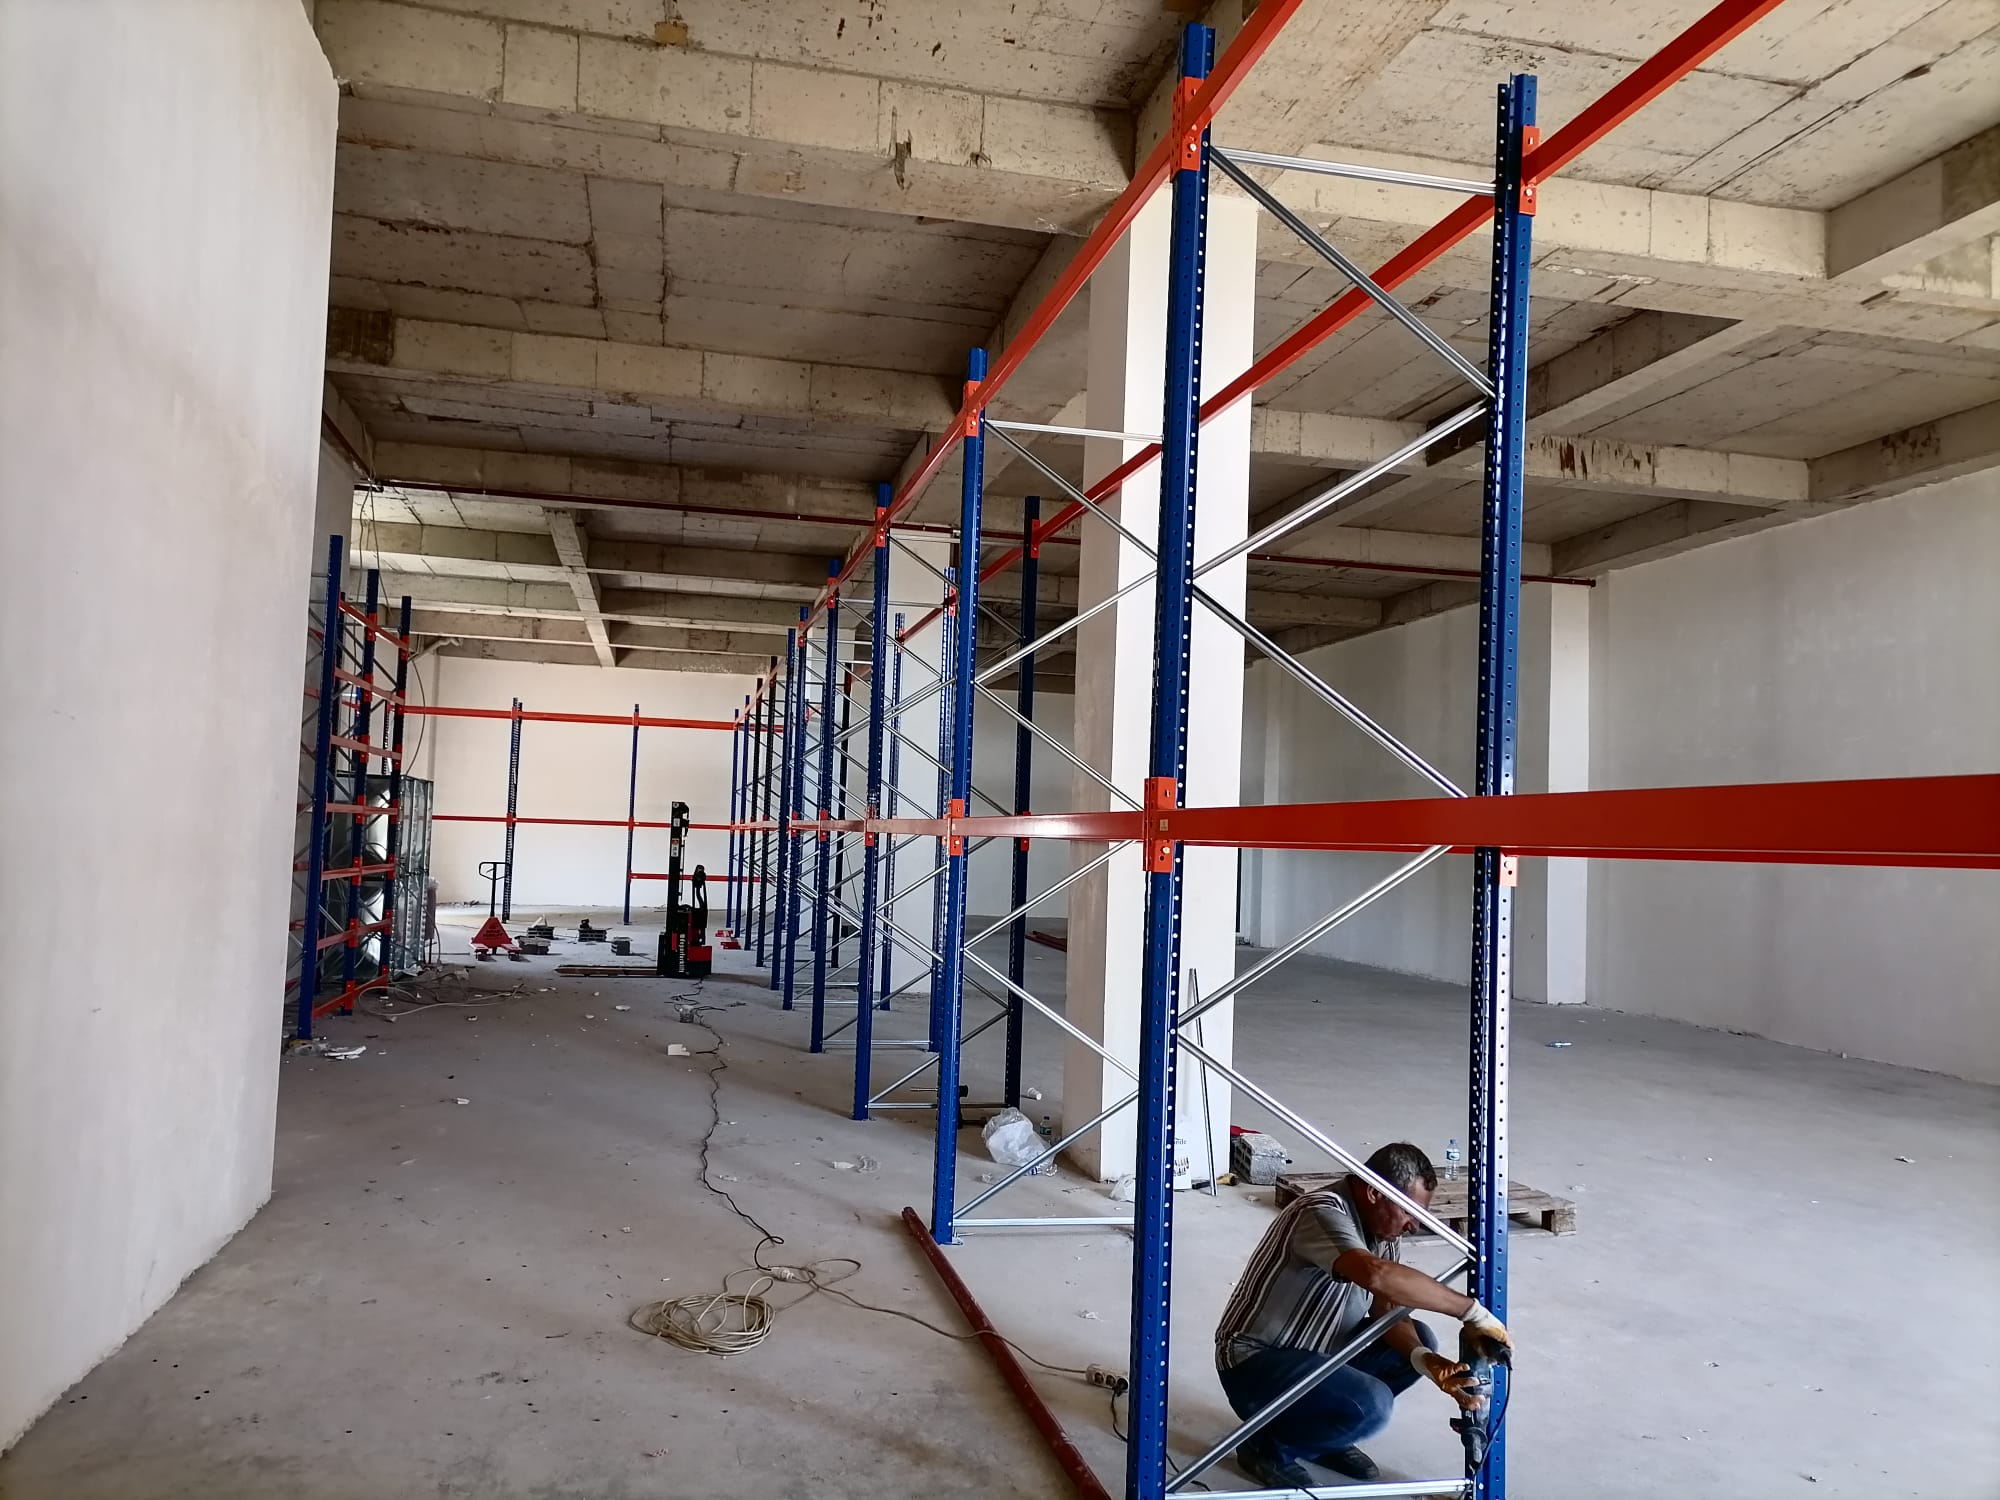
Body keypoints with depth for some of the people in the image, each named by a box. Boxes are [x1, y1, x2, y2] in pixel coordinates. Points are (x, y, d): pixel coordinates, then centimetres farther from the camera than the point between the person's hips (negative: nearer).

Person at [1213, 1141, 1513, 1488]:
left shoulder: (1378, 1227, 3)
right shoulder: (1323, 1213, -27)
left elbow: (1387, 1308, 0)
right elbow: (1377, 1275, -44)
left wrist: (1422, 1358, -20)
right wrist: (1472, 1311, -36)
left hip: (1315, 1352, 10)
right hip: (1255, 1361, -10)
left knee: (1421, 1340, 3)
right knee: (1371, 1404, -29)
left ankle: (1319, 1432, 12)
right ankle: (1269, 1447, -4)